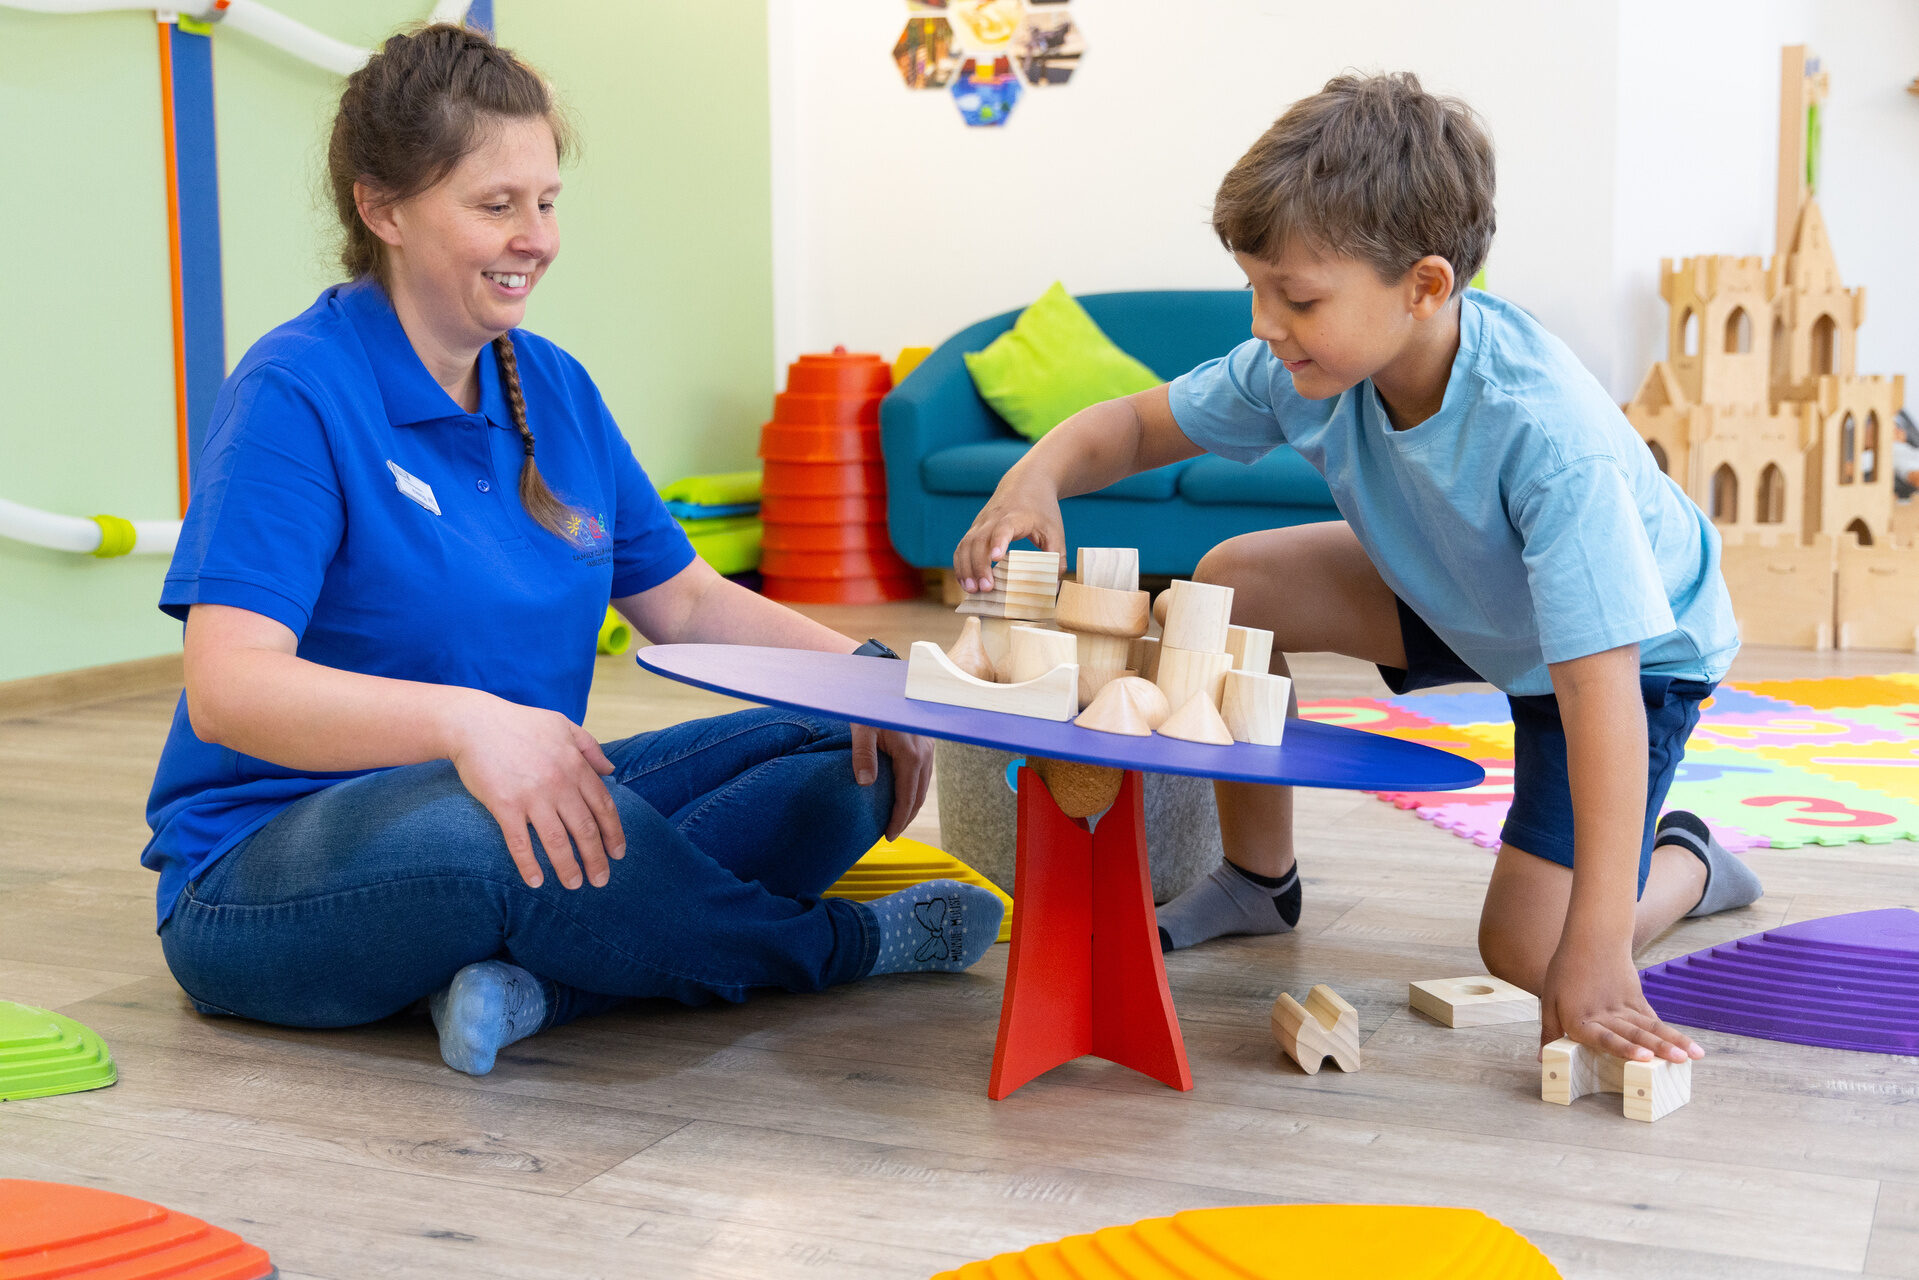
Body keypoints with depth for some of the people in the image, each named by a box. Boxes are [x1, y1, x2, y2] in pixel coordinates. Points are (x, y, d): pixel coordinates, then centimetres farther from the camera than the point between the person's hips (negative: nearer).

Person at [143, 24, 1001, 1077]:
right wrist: (466, 722, -41)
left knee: (844, 756, -4)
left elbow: (686, 604, 13)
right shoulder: (293, 396, -14)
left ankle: (542, 979, -26)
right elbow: (227, 688, -24)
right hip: (269, 877, -7)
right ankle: (838, 944, -13)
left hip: (534, 804, 7)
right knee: (486, 828, -40)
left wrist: (858, 669, -5)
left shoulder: (554, 388, 9)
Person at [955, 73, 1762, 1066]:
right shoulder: (1306, 367, -23)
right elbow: (1137, 425, -10)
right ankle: (1258, 881, 10)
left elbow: (1600, 687, -45)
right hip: (1459, 602, 6)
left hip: (1636, 651, -6)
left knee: (1526, 952, -17)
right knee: (1234, 582, -12)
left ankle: (1684, 862, 19)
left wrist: (1595, 953, -47)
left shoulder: (1547, 435, -42)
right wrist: (1036, 477, -35)